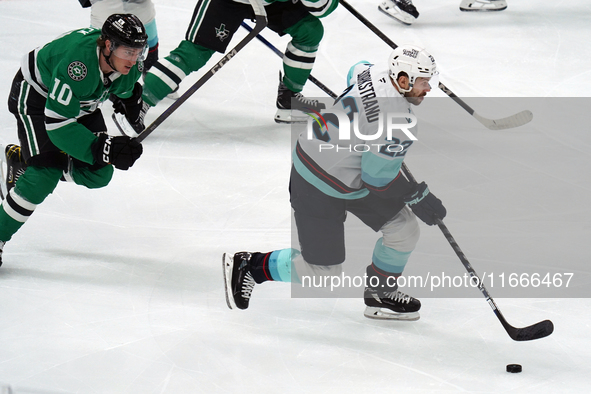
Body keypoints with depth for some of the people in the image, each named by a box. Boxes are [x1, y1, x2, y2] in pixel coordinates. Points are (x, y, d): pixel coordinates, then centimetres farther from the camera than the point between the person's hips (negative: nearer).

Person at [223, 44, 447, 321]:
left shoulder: (376, 74, -8)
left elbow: (357, 72, 19)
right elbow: (379, 178, -24)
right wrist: (417, 197, -12)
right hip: (318, 187, -10)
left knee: (404, 230, 7)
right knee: (323, 274, -2)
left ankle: (380, 293, 26)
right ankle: (250, 267, 16)